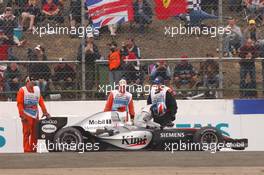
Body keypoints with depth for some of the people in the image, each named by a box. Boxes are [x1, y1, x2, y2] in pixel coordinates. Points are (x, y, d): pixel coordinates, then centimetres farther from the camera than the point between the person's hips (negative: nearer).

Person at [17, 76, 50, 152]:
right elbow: (19, 103, -9)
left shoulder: (37, 89, 12)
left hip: (35, 114, 6)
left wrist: (45, 112, 7)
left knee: (35, 133, 7)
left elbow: (41, 101, 13)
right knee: (27, 132, -9)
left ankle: (33, 148, 16)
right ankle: (27, 150, -8)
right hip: (27, 115, -6)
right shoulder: (22, 90, -5)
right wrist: (22, 115, -15)